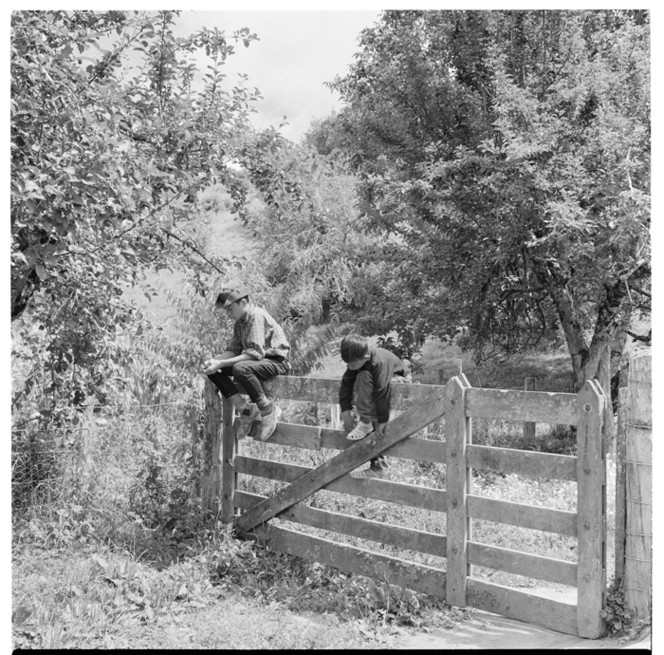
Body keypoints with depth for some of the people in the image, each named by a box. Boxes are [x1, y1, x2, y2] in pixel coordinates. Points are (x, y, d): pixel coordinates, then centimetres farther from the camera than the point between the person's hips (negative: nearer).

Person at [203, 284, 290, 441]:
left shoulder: (257, 316, -18)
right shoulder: (240, 321, 10)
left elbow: (255, 353, -27)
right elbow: (233, 350, 10)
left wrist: (221, 364, -29)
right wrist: (215, 361, -11)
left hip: (277, 362, -9)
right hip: (259, 361, 9)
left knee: (240, 369, -37)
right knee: (213, 371, -4)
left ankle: (268, 409, -19)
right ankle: (245, 410, -7)